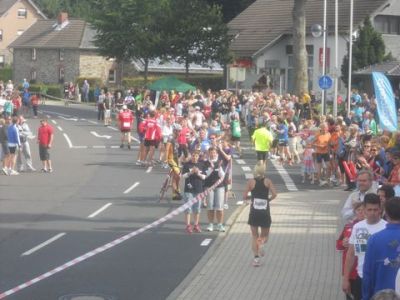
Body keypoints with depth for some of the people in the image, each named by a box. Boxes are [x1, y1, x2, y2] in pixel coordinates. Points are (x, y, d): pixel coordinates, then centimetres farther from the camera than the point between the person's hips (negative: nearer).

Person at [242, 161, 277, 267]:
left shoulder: (251, 182, -1)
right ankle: (261, 243, -20)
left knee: (254, 236, 11)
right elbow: (274, 194, -10)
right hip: (265, 212, 0)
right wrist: (268, 199, 8)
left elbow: (244, 196, -5)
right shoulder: (267, 181, 1)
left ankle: (256, 258, -2)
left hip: (254, 212, 0)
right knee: (265, 235, 15)